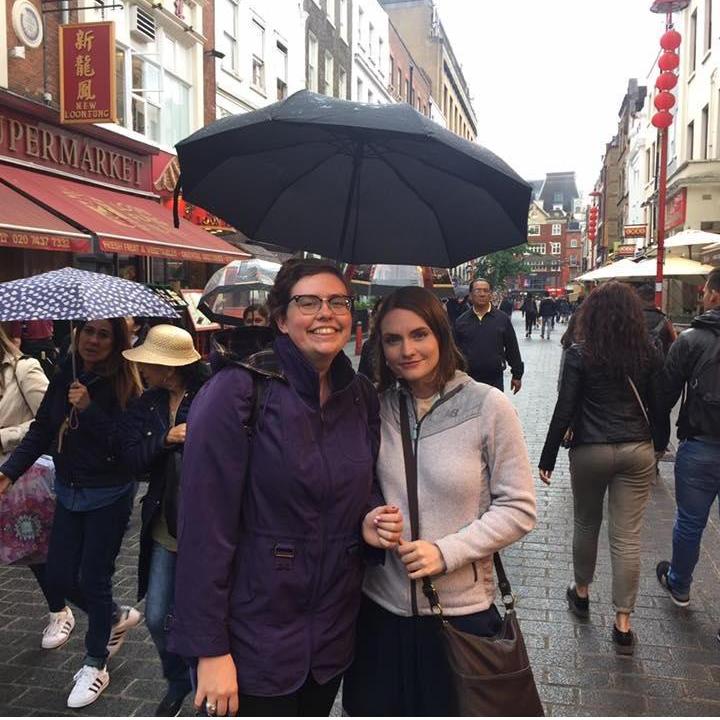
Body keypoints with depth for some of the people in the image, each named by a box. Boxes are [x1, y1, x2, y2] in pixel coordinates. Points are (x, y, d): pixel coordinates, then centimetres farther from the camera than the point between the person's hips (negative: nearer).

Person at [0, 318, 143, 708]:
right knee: (58, 578, 10)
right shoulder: (65, 373, -2)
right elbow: (42, 429, 2)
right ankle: (117, 617, 38)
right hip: (69, 491, 6)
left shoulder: (124, 384, -17)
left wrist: (88, 408, -30)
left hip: (108, 496, -5)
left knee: (93, 578, 3)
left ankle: (95, 665, 26)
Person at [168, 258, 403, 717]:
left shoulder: (362, 396, 1)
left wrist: (372, 522, -7)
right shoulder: (238, 392, -17)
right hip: (254, 641, -5)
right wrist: (210, 649, -17)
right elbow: (205, 529, -18)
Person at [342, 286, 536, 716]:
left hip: (461, 609, -2)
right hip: (381, 605, 2)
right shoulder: (376, 407, -2)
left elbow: (519, 510, -8)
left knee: (452, 709, 18)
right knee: (377, 707, 19)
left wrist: (446, 551, -17)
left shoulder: (488, 406, -11)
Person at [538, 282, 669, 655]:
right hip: (637, 451, 2)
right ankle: (623, 623, 10)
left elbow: (564, 411, -10)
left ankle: (581, 594, 37)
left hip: (590, 452, -2)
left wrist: (547, 458, -3)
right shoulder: (648, 354, -1)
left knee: (586, 525, 19)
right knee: (627, 537, 5)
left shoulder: (579, 355, -9)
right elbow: (658, 406, 6)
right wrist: (660, 443, 23)